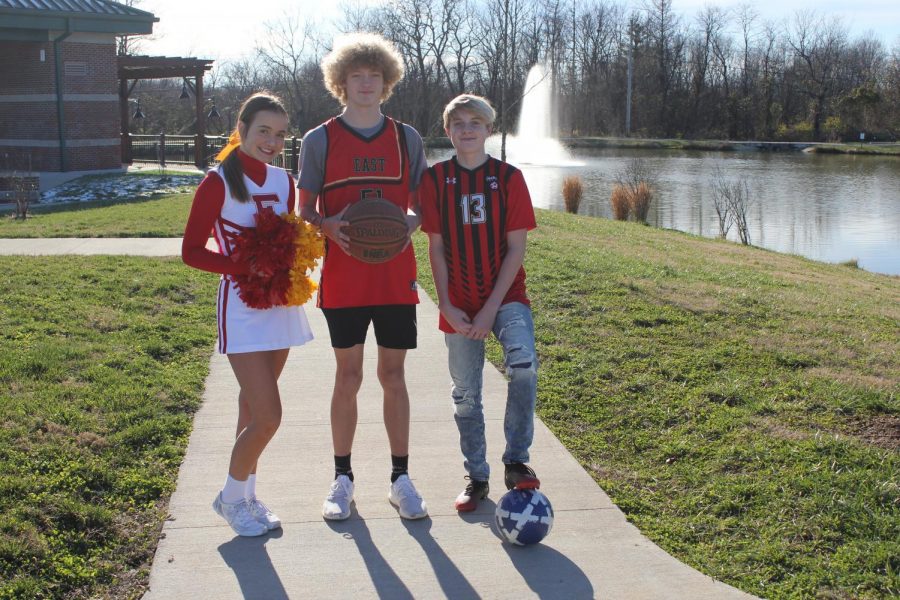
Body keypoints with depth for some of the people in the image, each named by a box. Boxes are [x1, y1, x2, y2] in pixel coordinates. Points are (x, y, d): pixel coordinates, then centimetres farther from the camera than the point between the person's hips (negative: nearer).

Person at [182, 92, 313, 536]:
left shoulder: (283, 181, 8)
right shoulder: (218, 183, -9)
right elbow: (192, 251, -9)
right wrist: (247, 267, -20)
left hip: (281, 304, 6)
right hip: (242, 306, -6)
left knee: (254, 408, 14)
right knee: (267, 417, -9)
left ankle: (245, 496, 27)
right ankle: (232, 497, 13)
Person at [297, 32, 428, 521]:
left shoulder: (406, 139, 7)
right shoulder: (320, 140, 2)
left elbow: (421, 204, 11)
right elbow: (304, 209, 4)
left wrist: (409, 222, -12)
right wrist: (329, 225, -18)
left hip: (396, 276, 1)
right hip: (343, 278, -1)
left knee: (393, 375, 7)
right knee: (348, 376, 4)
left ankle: (400, 479, 17)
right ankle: (342, 479, 18)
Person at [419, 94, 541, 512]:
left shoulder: (508, 177, -2)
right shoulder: (435, 179, 0)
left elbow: (516, 247, -5)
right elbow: (436, 248, 0)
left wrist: (492, 307, -12)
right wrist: (446, 307, -9)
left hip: (506, 296, -1)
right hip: (459, 306, 1)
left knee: (523, 363, -26)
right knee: (466, 395, 8)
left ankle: (516, 461, -11)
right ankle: (477, 478, 24)